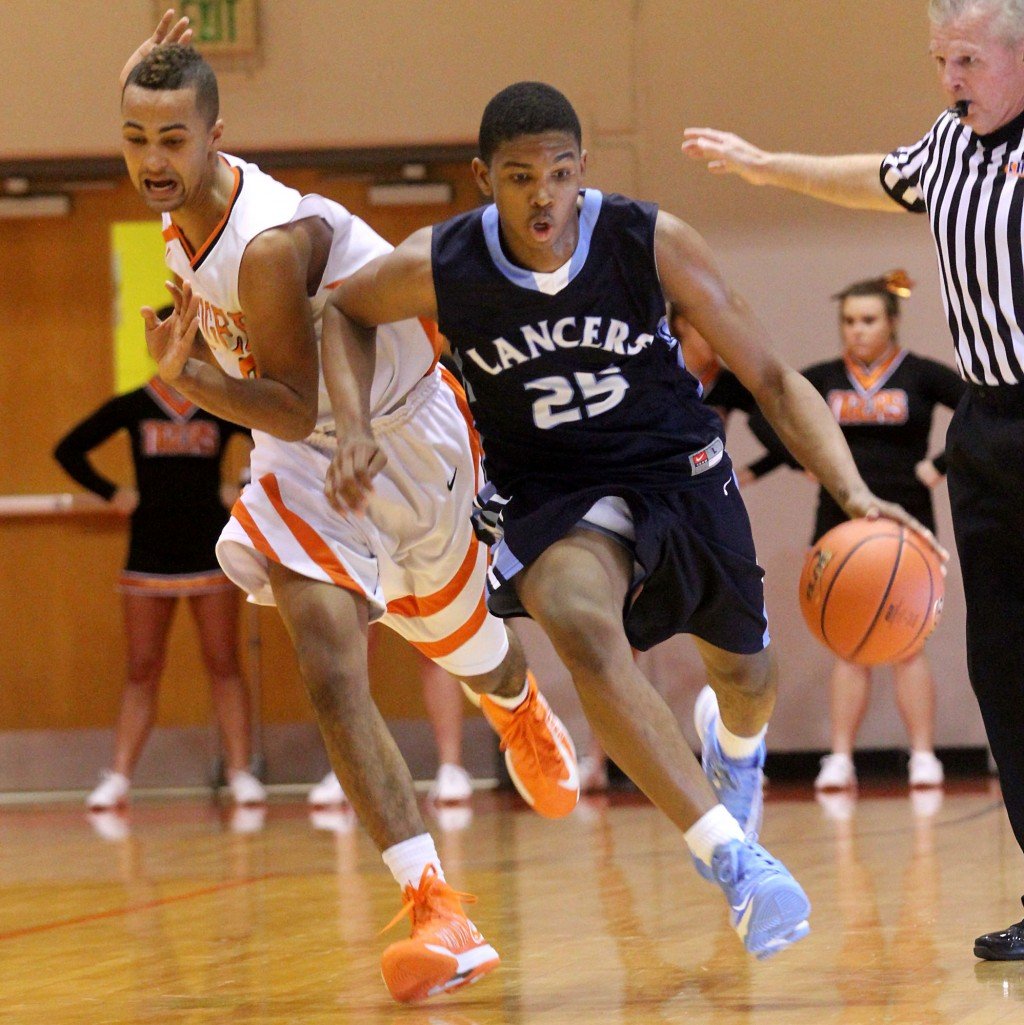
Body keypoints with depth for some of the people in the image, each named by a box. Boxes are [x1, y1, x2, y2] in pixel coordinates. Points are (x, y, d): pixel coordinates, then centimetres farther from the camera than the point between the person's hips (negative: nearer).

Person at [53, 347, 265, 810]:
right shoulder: (132, 407, 4)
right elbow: (68, 450, 8)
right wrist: (111, 493, 2)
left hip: (210, 552, 0)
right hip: (148, 554, 0)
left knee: (223, 666, -1)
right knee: (142, 670, 1)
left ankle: (241, 772, 0)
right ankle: (118, 778, 1)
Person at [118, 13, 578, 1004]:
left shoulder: (268, 246, -36)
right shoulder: (180, 197, -13)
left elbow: (298, 410, -31)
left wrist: (191, 378, -45)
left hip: (405, 436, -5)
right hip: (307, 462, 5)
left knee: (455, 636, 23)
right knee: (330, 673, -18)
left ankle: (520, 709, 63)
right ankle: (438, 914, -24)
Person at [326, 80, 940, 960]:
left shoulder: (653, 244, -20)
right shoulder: (435, 269, -19)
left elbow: (770, 377, -13)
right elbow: (345, 312, 6)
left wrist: (853, 492, -26)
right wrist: (356, 426, -9)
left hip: (677, 470, 2)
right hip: (547, 493, -2)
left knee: (744, 673, 19)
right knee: (579, 621, -35)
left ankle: (735, 746, 62)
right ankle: (735, 860, -35)